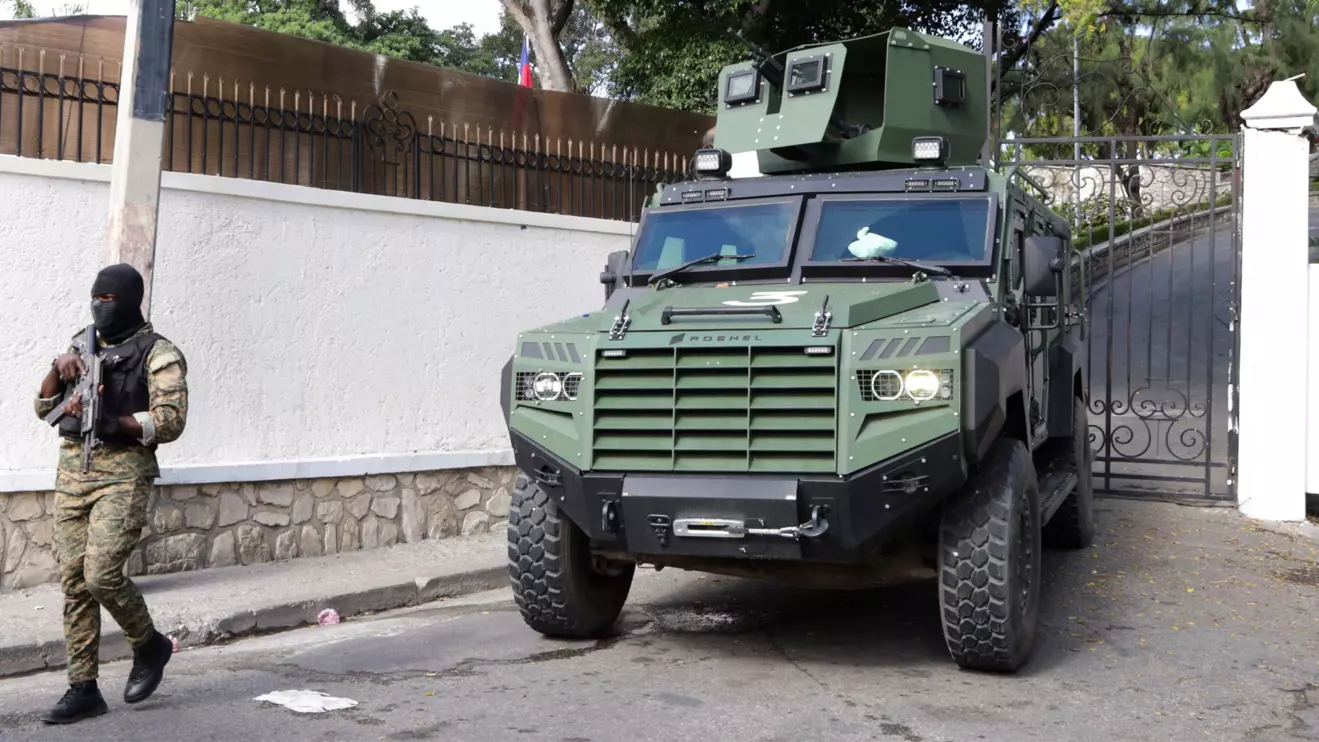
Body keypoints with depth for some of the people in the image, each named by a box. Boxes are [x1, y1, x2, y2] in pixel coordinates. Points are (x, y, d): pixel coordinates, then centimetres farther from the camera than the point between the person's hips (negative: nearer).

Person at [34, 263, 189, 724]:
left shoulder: (158, 354, -3)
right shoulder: (84, 347, 16)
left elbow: (170, 422, -12)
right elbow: (44, 408, 15)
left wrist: (107, 420, -19)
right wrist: (59, 370, -4)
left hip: (124, 474, -6)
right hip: (71, 472, 6)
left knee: (101, 573, -17)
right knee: (74, 582, 4)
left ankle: (150, 645, 11)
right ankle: (83, 690, 10)